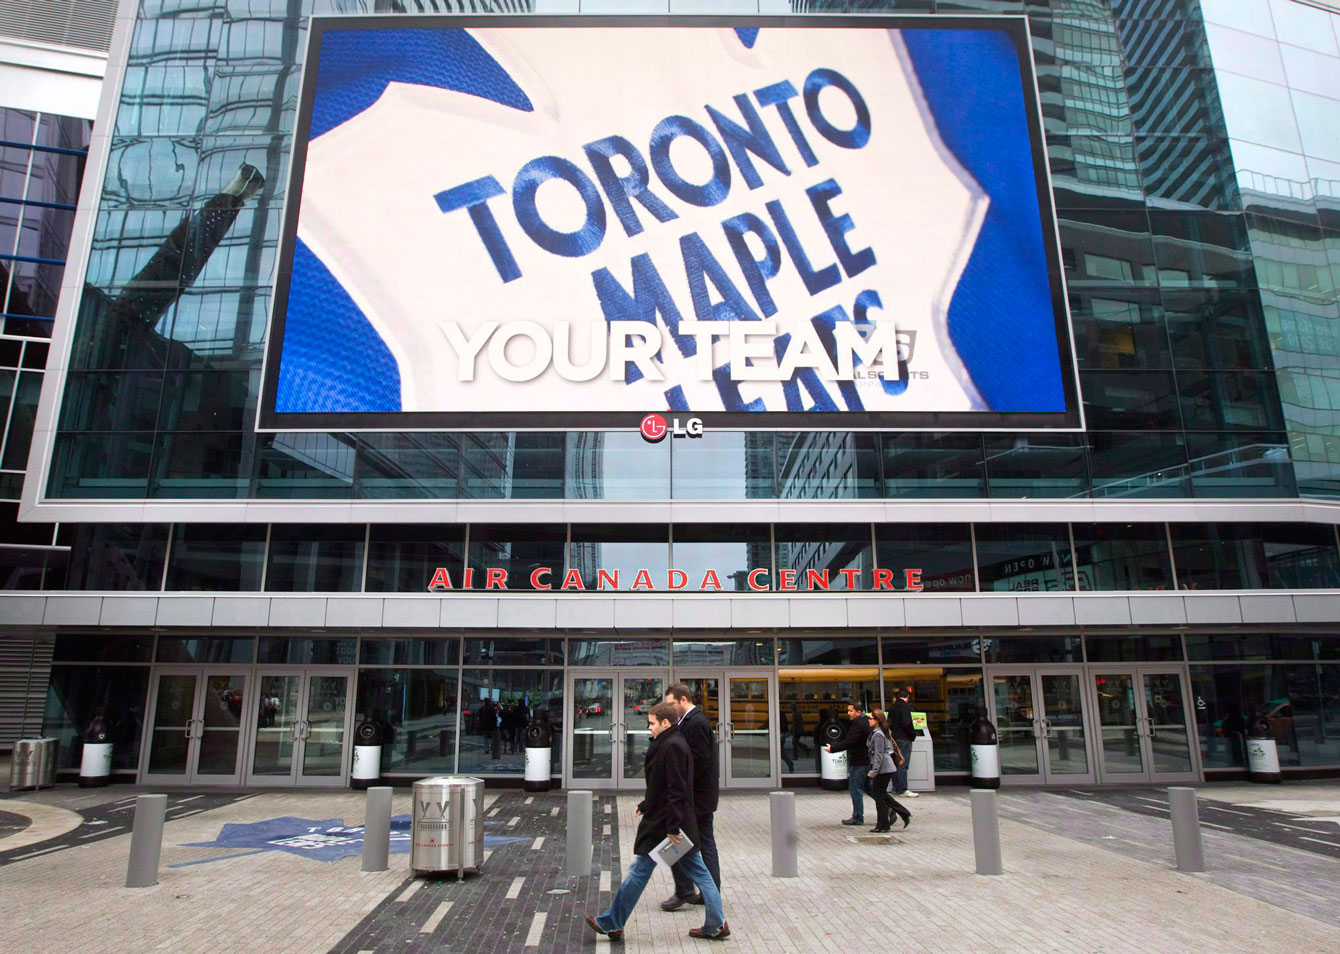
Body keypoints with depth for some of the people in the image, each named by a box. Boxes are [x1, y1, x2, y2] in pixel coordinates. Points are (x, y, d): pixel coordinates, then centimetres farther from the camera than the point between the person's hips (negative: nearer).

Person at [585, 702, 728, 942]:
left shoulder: (671, 747, -20)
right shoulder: (674, 744, 11)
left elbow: (676, 791, -24)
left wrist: (672, 827, -23)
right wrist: (645, 805, 23)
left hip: (661, 826, -10)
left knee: (639, 872, 3)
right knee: (697, 872, 10)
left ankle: (611, 924, 15)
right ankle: (716, 925, 15)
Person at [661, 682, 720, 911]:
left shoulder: (696, 723, -18)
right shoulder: (694, 720, 13)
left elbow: (699, 760, -23)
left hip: (696, 796, -10)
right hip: (704, 794, 10)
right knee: (705, 843, 13)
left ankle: (684, 891, 4)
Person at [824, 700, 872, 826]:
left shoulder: (857, 724, -19)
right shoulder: (864, 721, 12)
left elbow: (849, 742, -24)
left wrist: (832, 748, -18)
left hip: (858, 762, -10)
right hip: (865, 760, 10)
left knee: (856, 789, -2)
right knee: (867, 787, 17)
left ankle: (857, 818, 4)